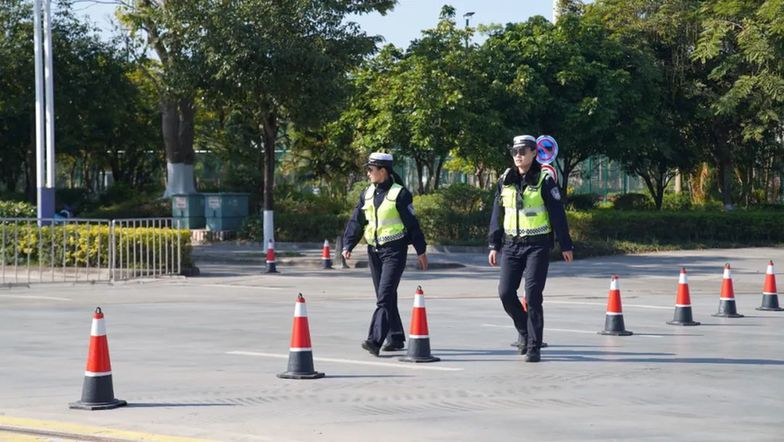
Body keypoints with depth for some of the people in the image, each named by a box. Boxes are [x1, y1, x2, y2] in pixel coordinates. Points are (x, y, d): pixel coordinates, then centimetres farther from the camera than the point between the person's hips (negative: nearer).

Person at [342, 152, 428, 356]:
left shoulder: (399, 194, -8)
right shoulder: (367, 194, 10)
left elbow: (412, 223, -6)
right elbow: (356, 221, 11)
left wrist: (421, 250, -4)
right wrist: (347, 246, -1)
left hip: (394, 250, -7)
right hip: (374, 250, 7)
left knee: (385, 296, -14)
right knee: (385, 297, 12)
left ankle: (375, 340, -22)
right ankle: (395, 338, 22)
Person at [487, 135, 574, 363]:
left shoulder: (544, 181, -5)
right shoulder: (505, 181, 7)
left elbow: (558, 214, -3)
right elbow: (497, 215, 13)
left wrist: (565, 245, -4)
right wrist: (494, 245, 10)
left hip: (538, 245, -4)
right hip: (512, 244, 4)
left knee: (532, 295, -8)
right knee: (505, 292, -2)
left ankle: (533, 347, -1)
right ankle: (525, 331, 23)